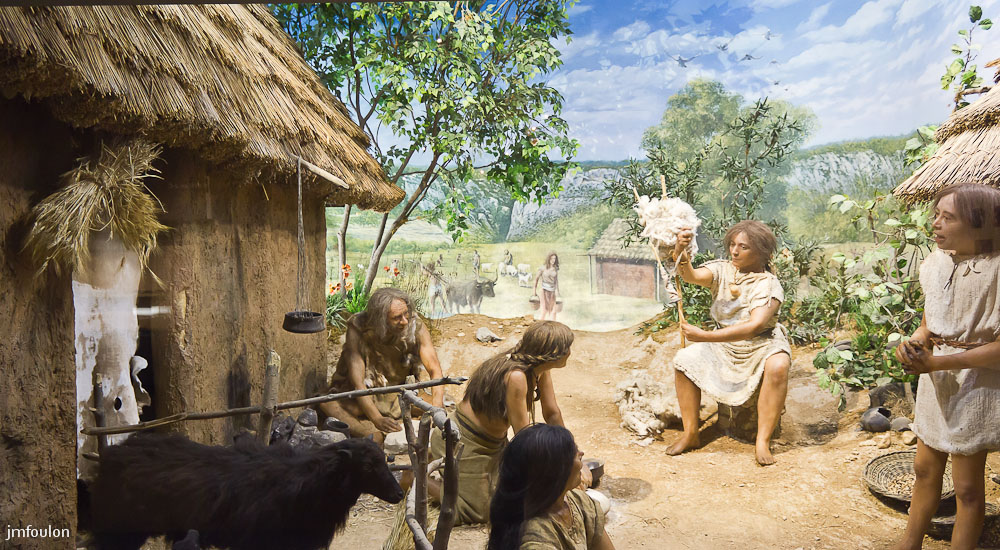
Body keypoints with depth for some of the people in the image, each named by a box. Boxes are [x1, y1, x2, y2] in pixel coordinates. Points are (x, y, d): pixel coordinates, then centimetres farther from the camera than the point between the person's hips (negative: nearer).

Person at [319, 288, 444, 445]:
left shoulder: (415, 327, -18)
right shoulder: (358, 329, -24)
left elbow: (435, 369, -21)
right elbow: (357, 381, -28)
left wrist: (436, 409, -39)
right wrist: (377, 419, -41)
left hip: (399, 393, 3)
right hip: (361, 395, -2)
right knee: (328, 405, -31)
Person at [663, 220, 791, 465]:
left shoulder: (768, 284, -17)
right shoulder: (722, 270, -4)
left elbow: (754, 326, -30)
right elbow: (692, 276, -25)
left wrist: (705, 336, -38)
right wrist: (680, 255, -48)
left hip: (761, 343, -4)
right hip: (724, 344, 4)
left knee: (778, 366, -34)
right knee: (683, 360, -16)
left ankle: (763, 442, -24)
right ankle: (690, 434, -4)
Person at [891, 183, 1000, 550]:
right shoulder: (935, 263, 1)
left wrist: (935, 362, -22)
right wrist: (912, 344, -10)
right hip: (936, 379, 7)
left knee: (967, 485, 7)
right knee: (925, 468, 19)